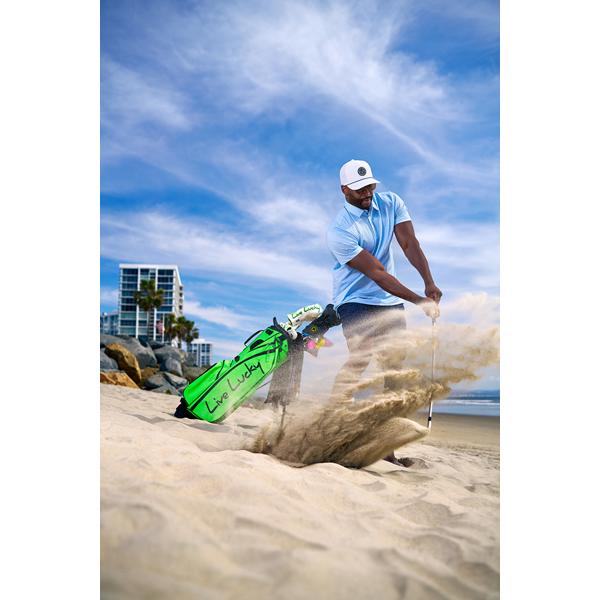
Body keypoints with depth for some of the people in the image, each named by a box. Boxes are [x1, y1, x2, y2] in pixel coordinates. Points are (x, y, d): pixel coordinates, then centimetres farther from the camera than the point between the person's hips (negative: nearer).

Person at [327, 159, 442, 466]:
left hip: (390, 301, 6)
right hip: (356, 301, -6)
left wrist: (429, 282, -24)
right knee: (360, 358, -24)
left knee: (396, 370, 2)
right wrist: (420, 301, -26)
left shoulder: (391, 203, 0)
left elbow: (409, 244, -8)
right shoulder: (339, 231, -18)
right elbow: (376, 272, -22)